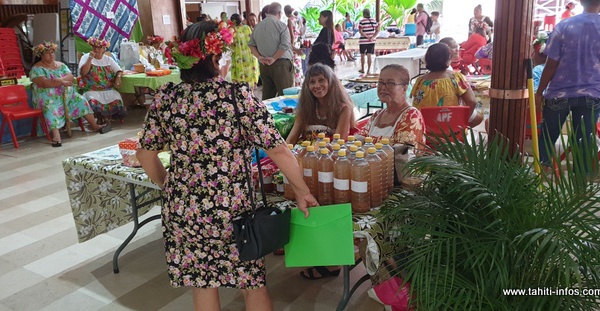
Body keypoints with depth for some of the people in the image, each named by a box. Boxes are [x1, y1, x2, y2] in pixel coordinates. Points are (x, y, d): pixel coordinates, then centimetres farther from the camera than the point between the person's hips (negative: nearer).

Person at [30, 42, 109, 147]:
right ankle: (56, 136, -53)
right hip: (48, 98, -6)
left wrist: (60, 79, -22)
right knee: (50, 109, -35)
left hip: (67, 96, 6)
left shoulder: (61, 65, 13)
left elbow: (71, 77, -2)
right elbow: (44, 83, -20)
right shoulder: (37, 68, -4)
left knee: (81, 101, -12)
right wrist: (62, 82, -21)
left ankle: (94, 125, -10)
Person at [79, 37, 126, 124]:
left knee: (117, 102, -26)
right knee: (94, 103, -33)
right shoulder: (86, 57, 6)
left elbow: (119, 71, 13)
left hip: (108, 90, 3)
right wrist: (90, 58, -14)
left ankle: (107, 117, 2)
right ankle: (100, 118, -2)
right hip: (92, 90, -2)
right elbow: (83, 72, -10)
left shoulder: (108, 59, 16)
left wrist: (118, 77, -9)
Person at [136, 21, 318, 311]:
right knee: (253, 281, 17)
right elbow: (278, 150, -14)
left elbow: (146, 153, 3)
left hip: (181, 211, 3)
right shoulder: (240, 95, -13)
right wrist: (303, 193, -1)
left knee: (202, 283, 21)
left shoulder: (166, 96, -4)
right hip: (232, 211, -3)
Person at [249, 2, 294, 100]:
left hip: (263, 65, 6)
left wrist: (259, 57, 3)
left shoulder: (258, 26, 10)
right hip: (280, 64, -6)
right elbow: (284, 45, -16)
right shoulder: (281, 25, -7)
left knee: (267, 94, 12)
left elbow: (251, 44, 13)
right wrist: (274, 58, -11)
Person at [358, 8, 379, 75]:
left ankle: (362, 69, 23)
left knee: (362, 55, 13)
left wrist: (367, 37, -16)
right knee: (369, 55, 4)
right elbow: (377, 30, 1)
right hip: (372, 41, 3)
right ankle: (368, 70, 0)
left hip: (363, 41, -3)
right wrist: (372, 37, -9)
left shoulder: (361, 21, -8)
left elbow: (360, 31, -15)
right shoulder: (374, 21, 5)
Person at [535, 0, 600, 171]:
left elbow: (551, 65, -8)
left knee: (547, 138, 13)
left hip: (560, 93, -1)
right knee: (584, 142, 11)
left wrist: (539, 92, 2)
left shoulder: (564, 26, -8)